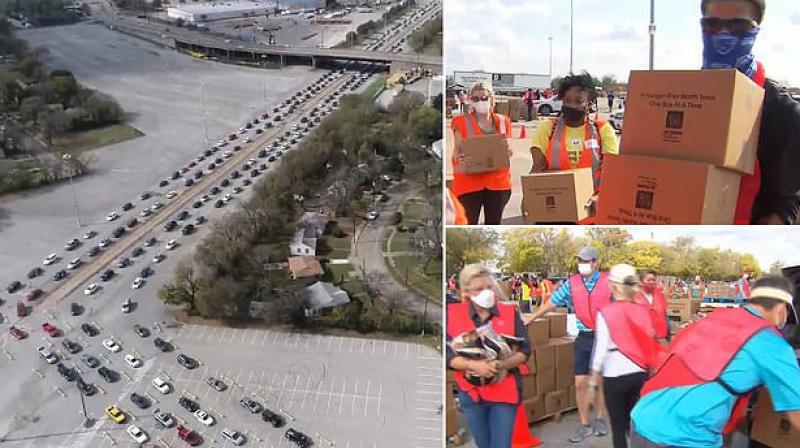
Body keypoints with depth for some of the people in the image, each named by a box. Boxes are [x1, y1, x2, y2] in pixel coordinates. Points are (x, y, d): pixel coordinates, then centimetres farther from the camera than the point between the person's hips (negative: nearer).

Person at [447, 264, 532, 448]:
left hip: (505, 391, -1)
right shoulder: (452, 314, -3)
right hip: (471, 393, 1)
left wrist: (501, 365, -20)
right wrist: (473, 365, -23)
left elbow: (525, 351, -2)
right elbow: (447, 354, -7)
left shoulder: (509, 312, -1)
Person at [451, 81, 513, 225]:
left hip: (498, 181, 3)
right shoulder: (462, 122, 0)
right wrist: (460, 158, -25)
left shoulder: (503, 121, 9)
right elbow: (457, 150, -2)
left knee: (494, 223, 10)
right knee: (469, 224, -3)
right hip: (470, 181, -3)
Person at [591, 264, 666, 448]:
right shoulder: (644, 311, 0)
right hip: (640, 374, 4)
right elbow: (651, 344, 4)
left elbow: (601, 349, -11)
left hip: (615, 376, -4)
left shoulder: (606, 313, -11)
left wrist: (593, 381, -2)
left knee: (618, 427, 7)